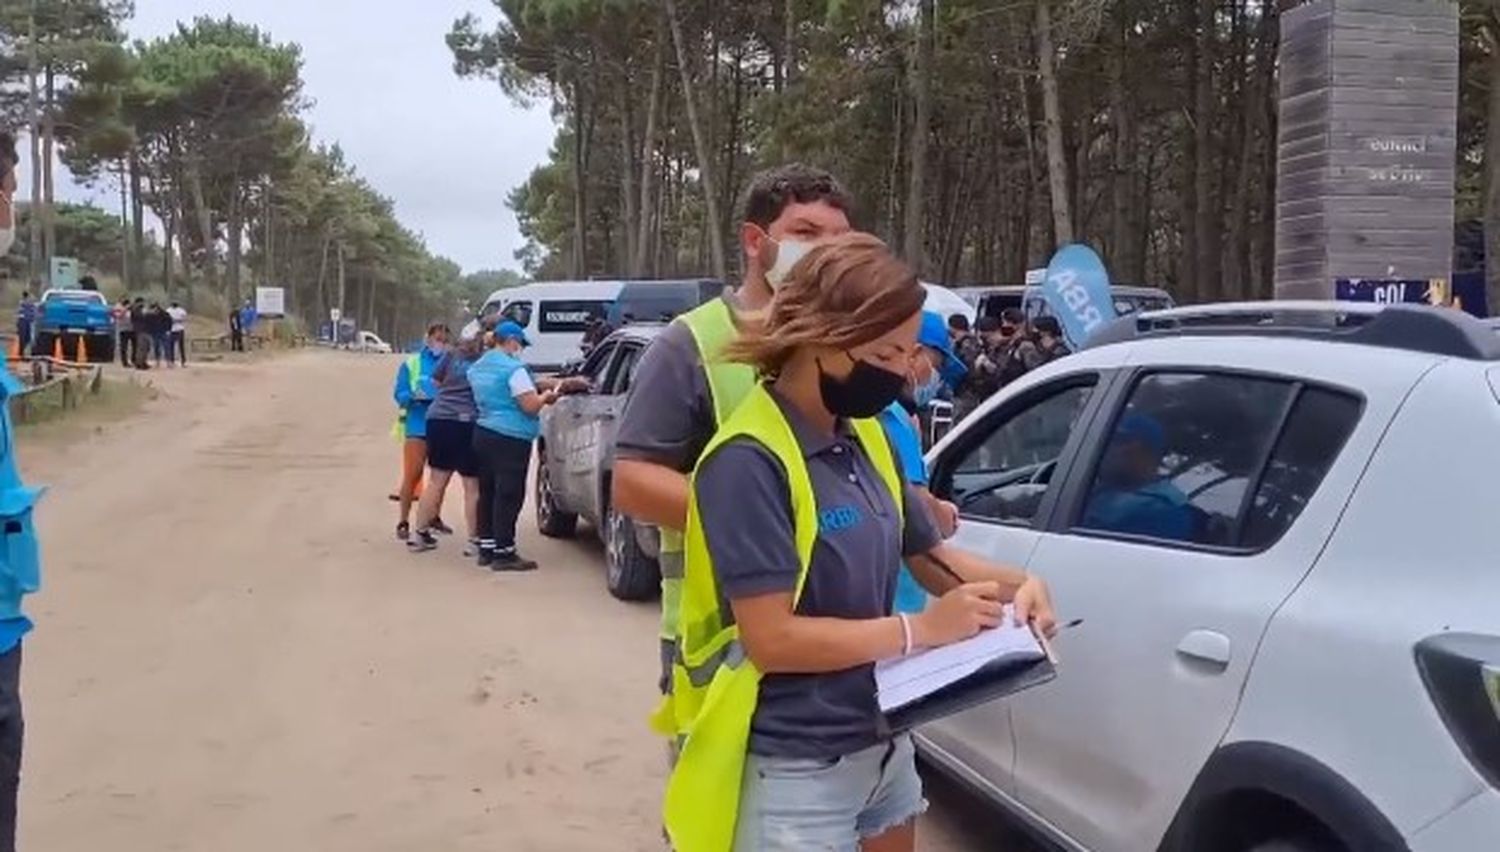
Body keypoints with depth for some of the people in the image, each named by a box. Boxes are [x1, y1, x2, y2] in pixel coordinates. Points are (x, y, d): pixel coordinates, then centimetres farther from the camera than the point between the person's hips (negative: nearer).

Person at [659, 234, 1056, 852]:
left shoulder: (866, 437, 3)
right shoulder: (750, 460, -21)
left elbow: (927, 553, 13)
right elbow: (770, 638, -24)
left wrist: (1014, 584, -5)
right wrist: (921, 629, -20)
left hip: (884, 746, 8)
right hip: (795, 771, -7)